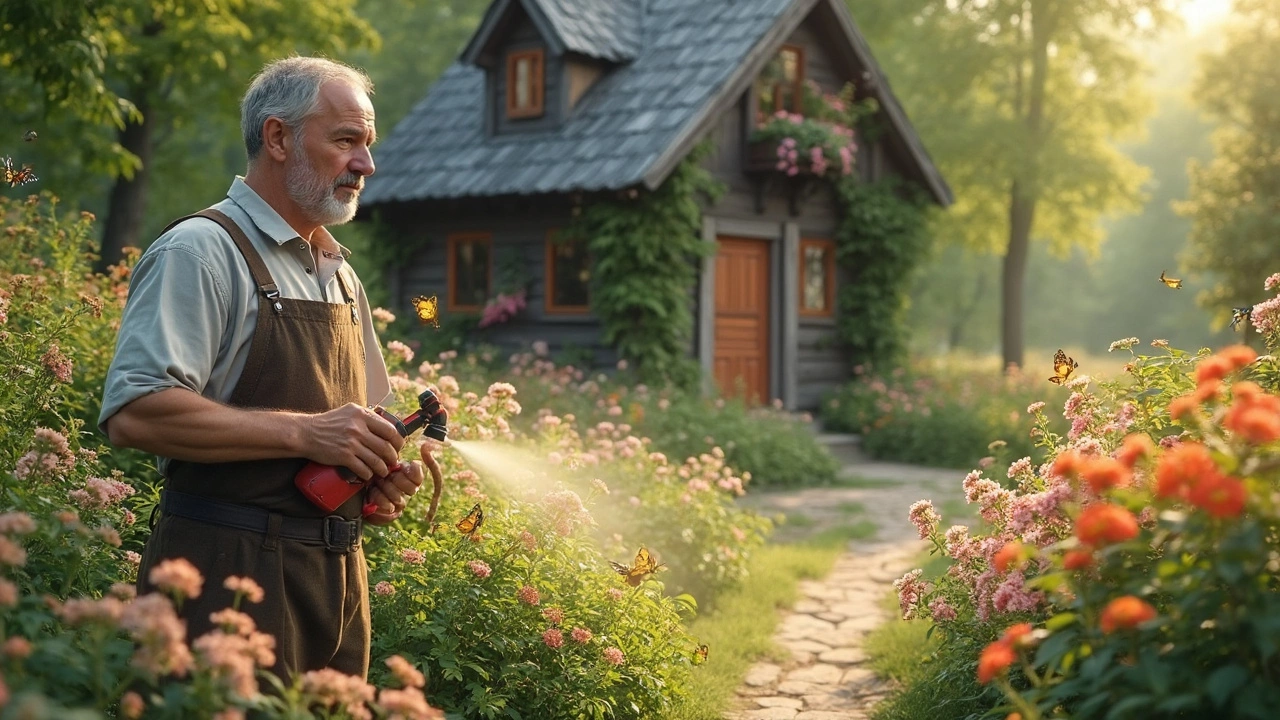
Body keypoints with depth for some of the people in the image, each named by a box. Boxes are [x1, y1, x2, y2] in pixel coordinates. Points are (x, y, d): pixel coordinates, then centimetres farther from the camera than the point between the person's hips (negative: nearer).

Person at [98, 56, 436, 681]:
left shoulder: (339, 273, 17)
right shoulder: (201, 251, -10)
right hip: (230, 576, -8)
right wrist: (305, 432, -23)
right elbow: (134, 415, -22)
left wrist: (385, 474, 4)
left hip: (338, 577, 8)